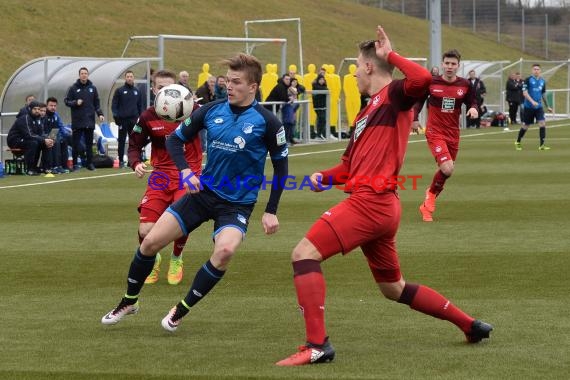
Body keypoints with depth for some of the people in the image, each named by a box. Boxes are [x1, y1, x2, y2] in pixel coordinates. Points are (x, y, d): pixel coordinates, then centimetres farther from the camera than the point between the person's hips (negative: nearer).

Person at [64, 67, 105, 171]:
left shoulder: (92, 88, 9)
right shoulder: (73, 88, 1)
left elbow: (97, 103, 13)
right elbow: (67, 101, 3)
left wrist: (100, 114, 1)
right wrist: (75, 103, -15)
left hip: (89, 121, 2)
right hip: (77, 121, -2)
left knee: (89, 143, 6)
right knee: (76, 143, -1)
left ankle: (90, 163, 12)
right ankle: (75, 163, 5)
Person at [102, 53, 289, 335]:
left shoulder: (266, 121, -11)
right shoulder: (212, 111, -3)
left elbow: (280, 164, -2)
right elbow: (176, 139, 8)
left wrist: (271, 211, -4)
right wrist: (185, 170, -11)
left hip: (238, 203, -4)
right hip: (203, 192, 4)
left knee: (225, 250, -32)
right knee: (150, 242, -2)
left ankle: (181, 312, -12)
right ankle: (129, 302, 25)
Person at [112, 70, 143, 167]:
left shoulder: (137, 91, 11)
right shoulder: (119, 91, 1)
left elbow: (140, 106, 16)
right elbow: (114, 104, -1)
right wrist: (116, 115, -13)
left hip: (134, 120, 3)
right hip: (123, 119, -3)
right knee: (122, 141, 1)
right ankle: (121, 161, 5)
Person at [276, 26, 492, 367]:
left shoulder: (394, 95, -3)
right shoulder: (369, 111, 25)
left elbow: (423, 79, -27)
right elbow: (351, 167, 27)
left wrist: (391, 55, -14)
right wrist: (324, 177, 8)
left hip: (370, 201, -10)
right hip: (380, 206, 10)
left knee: (305, 253, -16)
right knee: (394, 289, 20)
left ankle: (318, 345, -23)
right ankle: (471, 325, 29)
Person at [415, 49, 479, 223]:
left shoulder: (465, 85, -1)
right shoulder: (431, 82, -6)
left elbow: (472, 102, 9)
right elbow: (419, 99, 9)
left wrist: (474, 109, -14)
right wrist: (414, 118, 0)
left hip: (453, 135, 4)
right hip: (435, 133, -4)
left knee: (446, 171, 11)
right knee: (447, 169, -21)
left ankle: (427, 205, 32)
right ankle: (431, 195, 7)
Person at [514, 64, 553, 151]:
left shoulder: (542, 81, 9)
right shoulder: (528, 80, -7)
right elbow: (525, 93, -14)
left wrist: (547, 106, 23)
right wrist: (532, 101, -26)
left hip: (539, 106, 4)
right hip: (529, 107, -4)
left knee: (542, 123, -13)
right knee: (525, 126, 5)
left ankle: (542, 145, -10)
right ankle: (518, 142, 27)